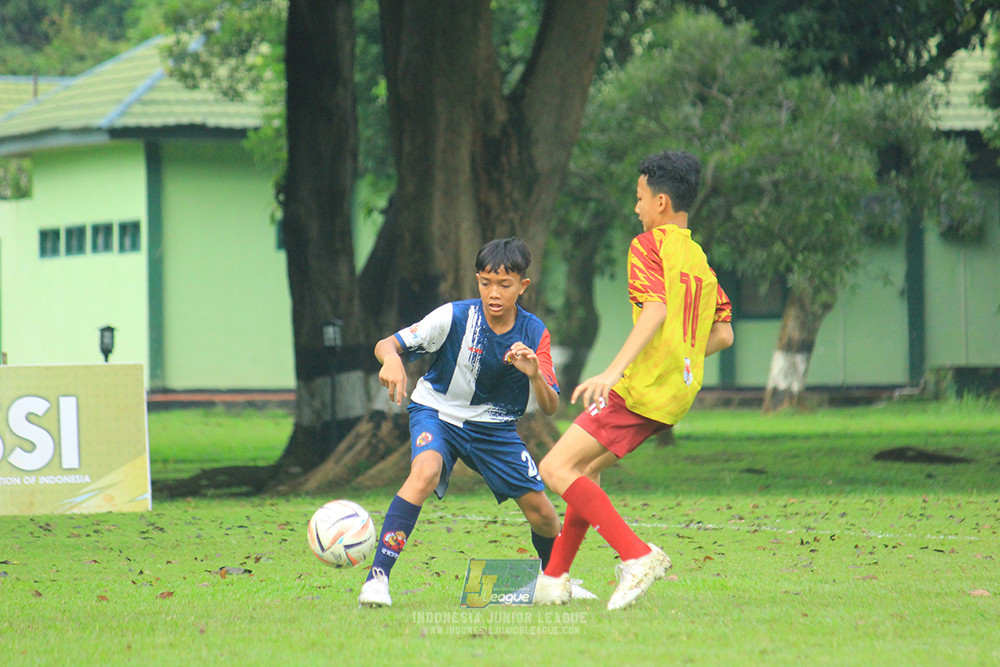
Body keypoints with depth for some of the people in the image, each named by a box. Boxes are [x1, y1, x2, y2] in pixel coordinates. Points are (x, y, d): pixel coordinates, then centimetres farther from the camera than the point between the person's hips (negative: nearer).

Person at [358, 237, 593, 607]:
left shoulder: (534, 334, -12)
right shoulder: (455, 317, -21)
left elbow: (550, 407, -14)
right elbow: (385, 344, -23)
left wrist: (535, 375, -36)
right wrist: (392, 359, -48)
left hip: (494, 426, 4)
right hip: (437, 412, -4)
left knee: (540, 509, 0)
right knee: (426, 471, -35)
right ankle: (377, 577, -36)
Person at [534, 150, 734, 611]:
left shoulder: (649, 245, -6)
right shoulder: (700, 260, 19)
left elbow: (656, 310, -22)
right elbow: (722, 334, 20)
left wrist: (613, 371, -30)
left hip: (641, 389, -9)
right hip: (679, 392, 9)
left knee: (556, 469, -12)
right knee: (587, 466, 23)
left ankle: (637, 556, -21)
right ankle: (554, 580, 23)